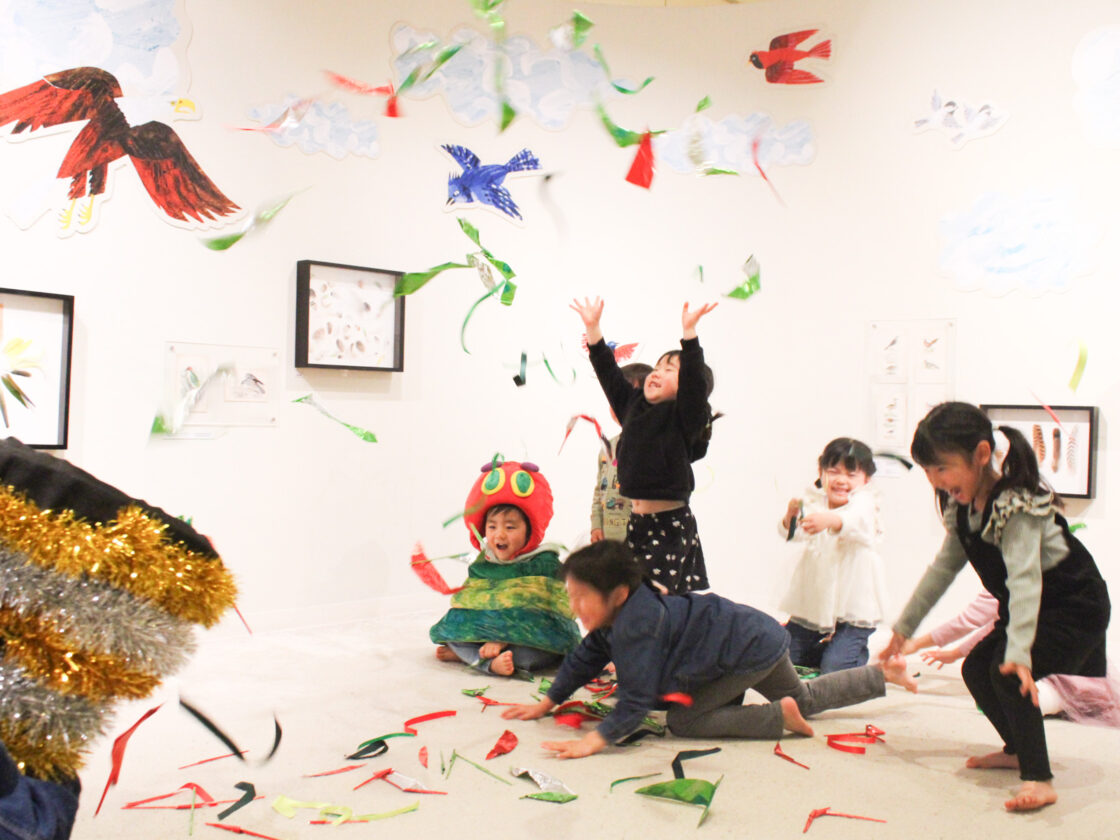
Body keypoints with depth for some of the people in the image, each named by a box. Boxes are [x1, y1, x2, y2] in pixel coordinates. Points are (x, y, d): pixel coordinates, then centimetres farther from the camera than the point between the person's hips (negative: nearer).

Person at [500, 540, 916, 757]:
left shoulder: (636, 624, -30)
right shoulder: (614, 617, -1)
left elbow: (638, 695, -33)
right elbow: (584, 659, 10)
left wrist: (596, 739, -38)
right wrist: (545, 705, 9)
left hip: (752, 646, -10)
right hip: (758, 636, 10)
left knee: (683, 721, -15)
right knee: (805, 698, 30)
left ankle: (779, 716, -10)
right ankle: (883, 673, 39)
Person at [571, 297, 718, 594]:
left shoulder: (684, 417, -5)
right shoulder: (634, 408, 11)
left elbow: (693, 379, -21)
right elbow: (608, 373, 12)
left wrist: (689, 331, -28)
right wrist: (592, 327, 9)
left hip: (672, 524, -6)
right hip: (636, 522, 6)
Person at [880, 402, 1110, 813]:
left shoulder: (1017, 506, -29)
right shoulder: (964, 506, -2)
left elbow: (1024, 578, -40)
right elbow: (943, 566, 7)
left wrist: (1019, 651, -50)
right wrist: (904, 627, 10)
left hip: (1075, 608, -9)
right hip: (1032, 607, 10)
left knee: (1010, 674, -25)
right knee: (976, 668, 9)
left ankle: (1039, 779, -22)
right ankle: (1019, 749, 30)